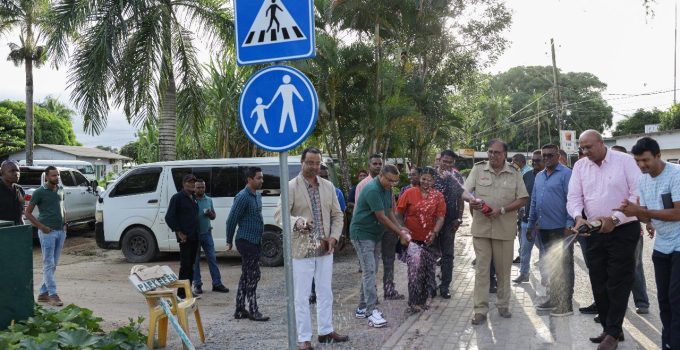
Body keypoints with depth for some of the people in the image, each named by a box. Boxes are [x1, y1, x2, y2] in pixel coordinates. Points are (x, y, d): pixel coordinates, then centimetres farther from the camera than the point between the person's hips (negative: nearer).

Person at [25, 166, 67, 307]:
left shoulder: (61, 190, 12)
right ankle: (53, 295, -6)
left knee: (54, 264, 10)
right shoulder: (39, 192, -6)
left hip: (61, 231, 7)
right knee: (49, 264, -6)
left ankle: (43, 293, 18)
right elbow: (27, 213, -3)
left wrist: (64, 223, 12)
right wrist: (41, 227, -11)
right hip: (48, 232, -7)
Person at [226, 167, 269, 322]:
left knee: (246, 276, 12)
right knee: (253, 275, -6)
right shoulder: (243, 197, -16)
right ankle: (253, 311, 1)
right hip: (246, 241, -9)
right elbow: (231, 220, -14)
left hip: (255, 241, 9)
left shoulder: (257, 195, 12)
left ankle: (240, 310, 18)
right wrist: (229, 241, -7)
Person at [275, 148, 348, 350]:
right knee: (302, 296, 2)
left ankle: (326, 331, 29)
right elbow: (279, 214, -13)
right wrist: (297, 221, -33)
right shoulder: (291, 186, -7)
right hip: (301, 249, -5)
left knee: (325, 293, 15)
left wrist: (334, 237, -3)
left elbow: (337, 215, 12)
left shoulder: (328, 186, 9)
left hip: (325, 249, 5)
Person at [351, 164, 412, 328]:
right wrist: (400, 234, -16)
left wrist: (400, 227, -2)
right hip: (362, 233, -9)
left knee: (371, 271, 10)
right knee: (369, 271, -13)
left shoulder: (387, 189, 6)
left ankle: (362, 307, 18)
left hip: (375, 234, 9)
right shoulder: (372, 190, -24)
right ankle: (371, 311, -14)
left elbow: (389, 211, 13)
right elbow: (382, 217, -22)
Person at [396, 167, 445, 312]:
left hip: (428, 240, 3)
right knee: (415, 267, -16)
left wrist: (434, 233, -18)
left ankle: (422, 301, 25)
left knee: (428, 270, 8)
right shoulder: (409, 193, -2)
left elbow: (440, 217, -3)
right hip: (412, 239, -3)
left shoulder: (438, 196, 3)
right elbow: (399, 214, 1)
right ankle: (413, 302, -7)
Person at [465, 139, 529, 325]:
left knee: (504, 269, 11)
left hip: (505, 228, 1)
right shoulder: (478, 169, 3)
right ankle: (480, 309, 5)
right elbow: (464, 191, 3)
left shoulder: (514, 173, 3)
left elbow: (522, 199, 0)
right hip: (481, 227, 0)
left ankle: (503, 304, 26)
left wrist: (501, 210, -13)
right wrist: (471, 202, -20)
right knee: (481, 269, 1)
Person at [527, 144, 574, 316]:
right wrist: (531, 224, 16)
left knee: (564, 266, 1)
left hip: (561, 228, -7)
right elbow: (534, 202, 18)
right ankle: (553, 299, 26)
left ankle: (566, 304, 7)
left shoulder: (566, 174, -8)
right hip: (544, 228, 7)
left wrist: (569, 225, -19)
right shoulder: (539, 176, 14)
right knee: (551, 265, 16)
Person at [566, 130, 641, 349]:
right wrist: (578, 217, -19)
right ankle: (609, 327, 22)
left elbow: (638, 194, -11)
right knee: (598, 282, 9)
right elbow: (574, 197, 1)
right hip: (595, 232, 5)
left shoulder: (624, 161, -7)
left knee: (618, 282, -2)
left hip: (623, 230, -5)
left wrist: (615, 218, -18)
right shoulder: (580, 166, 6)